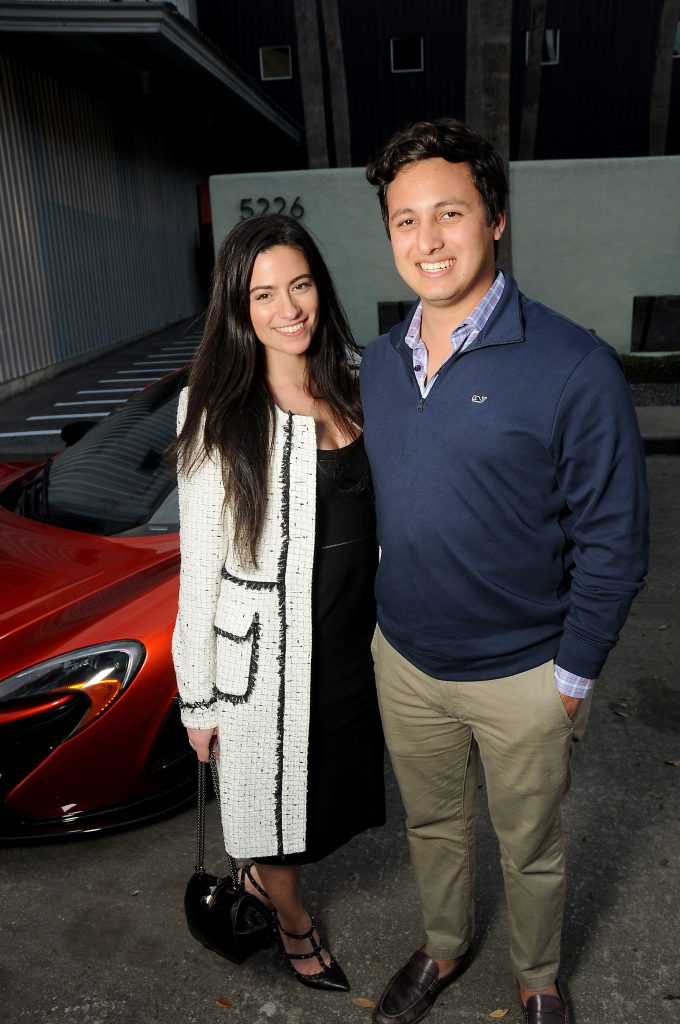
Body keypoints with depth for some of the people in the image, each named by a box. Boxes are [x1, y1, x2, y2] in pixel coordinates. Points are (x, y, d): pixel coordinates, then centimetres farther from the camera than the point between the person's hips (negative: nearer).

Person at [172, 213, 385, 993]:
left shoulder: (351, 390, 0)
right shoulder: (217, 415, -16)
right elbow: (200, 563, -12)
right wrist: (198, 696, -8)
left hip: (353, 638, 6)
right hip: (265, 650, -5)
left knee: (330, 790, 24)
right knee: (273, 798, 17)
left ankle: (262, 875, 56)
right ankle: (292, 921, 49)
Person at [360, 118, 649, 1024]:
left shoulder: (574, 369, -19)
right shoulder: (380, 362, -1)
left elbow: (613, 543, -14)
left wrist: (573, 677, -10)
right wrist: (390, 617, 11)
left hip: (522, 677, -4)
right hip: (404, 659, 5)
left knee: (530, 849, 20)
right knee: (432, 824, 26)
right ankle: (445, 949, 55)